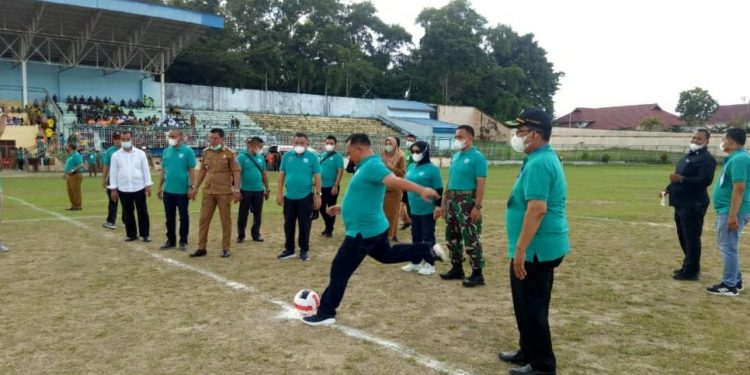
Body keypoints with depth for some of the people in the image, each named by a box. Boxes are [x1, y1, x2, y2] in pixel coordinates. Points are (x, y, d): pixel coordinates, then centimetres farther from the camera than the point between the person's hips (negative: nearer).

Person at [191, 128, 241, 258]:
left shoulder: (229, 153, -5)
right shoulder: (206, 152, 8)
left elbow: (236, 171, -5)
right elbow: (202, 170, 15)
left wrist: (236, 189, -12)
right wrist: (195, 187, 11)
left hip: (224, 192, -4)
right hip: (208, 191, 4)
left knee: (225, 221, 4)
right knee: (203, 220, 5)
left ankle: (226, 248, 14)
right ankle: (201, 248, 15)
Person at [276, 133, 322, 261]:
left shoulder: (312, 157, -5)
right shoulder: (287, 156, 3)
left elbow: (317, 177, -4)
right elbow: (281, 174, 6)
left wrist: (317, 195, -7)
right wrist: (279, 193, 3)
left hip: (306, 197, -3)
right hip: (289, 197, 3)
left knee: (304, 225, 6)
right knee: (288, 225, 12)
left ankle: (304, 250, 20)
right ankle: (289, 249, 25)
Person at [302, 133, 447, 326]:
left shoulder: (372, 166, -21)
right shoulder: (367, 166, 11)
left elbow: (394, 181, -37)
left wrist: (421, 190, -52)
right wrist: (344, 208, 28)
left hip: (363, 231, -11)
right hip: (375, 227, 11)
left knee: (339, 271, -1)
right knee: (386, 255, 29)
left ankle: (326, 314, 10)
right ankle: (429, 250, 23)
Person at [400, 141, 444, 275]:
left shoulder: (432, 169, -12)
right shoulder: (410, 167, 9)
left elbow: (438, 190, -13)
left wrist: (438, 206, -16)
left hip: (428, 210, -7)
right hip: (414, 210, 7)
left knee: (428, 237, 2)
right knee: (416, 236, 15)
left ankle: (430, 264, 12)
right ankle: (415, 262, 27)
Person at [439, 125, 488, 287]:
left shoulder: (477, 157, -10)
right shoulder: (455, 156, 13)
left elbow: (480, 184, -16)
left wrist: (478, 207, -21)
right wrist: (444, 202, 15)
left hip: (467, 201, -8)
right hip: (452, 200, 8)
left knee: (471, 238, -5)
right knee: (452, 236, 14)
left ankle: (477, 274, 3)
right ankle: (457, 269, 26)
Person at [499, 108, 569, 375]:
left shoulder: (538, 164, -20)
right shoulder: (546, 158, 13)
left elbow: (537, 209, -28)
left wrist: (520, 249, -26)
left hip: (536, 248, -11)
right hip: (543, 246, 11)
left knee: (531, 307, 1)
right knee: (530, 305, 20)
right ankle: (528, 353, 34)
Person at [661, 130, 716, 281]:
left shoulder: (707, 159, -12)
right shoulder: (688, 156, 18)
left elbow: (705, 181, -24)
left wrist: (682, 179, -30)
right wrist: (668, 189, 14)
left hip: (694, 205, -10)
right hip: (681, 204, 10)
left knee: (691, 238, -5)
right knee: (683, 237, 17)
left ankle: (691, 271, 1)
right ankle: (688, 266, 28)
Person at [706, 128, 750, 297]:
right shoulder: (734, 158, 14)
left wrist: (733, 215, -25)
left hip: (731, 211, -10)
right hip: (726, 210, 10)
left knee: (728, 248, -4)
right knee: (726, 246, 18)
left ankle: (730, 286, 4)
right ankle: (735, 281, 27)